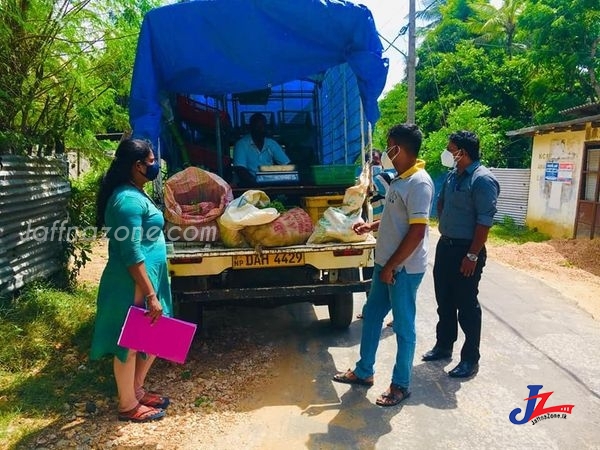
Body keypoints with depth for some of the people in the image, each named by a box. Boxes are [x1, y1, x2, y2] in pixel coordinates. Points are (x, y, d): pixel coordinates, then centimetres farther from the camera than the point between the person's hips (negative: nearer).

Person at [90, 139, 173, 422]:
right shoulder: (129, 199, -20)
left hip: (145, 279, 10)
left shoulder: (133, 194, 11)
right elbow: (131, 253, -24)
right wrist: (151, 295, -22)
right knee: (129, 344, 6)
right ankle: (128, 406, 24)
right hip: (134, 285, -10)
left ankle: (137, 391, 36)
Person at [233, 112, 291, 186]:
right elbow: (240, 170, -13)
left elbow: (287, 164, 6)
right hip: (250, 185, -4)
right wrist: (255, 183, -29)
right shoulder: (241, 144, -2)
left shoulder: (272, 144, 10)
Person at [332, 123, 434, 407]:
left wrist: (392, 266, -19)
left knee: (403, 327, 6)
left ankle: (400, 385, 24)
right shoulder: (400, 179, 9)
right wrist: (371, 226, 15)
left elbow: (417, 232, -24)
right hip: (385, 264, 10)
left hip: (404, 268, -10)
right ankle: (363, 372, 35)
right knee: (371, 316, 18)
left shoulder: (419, 183, -20)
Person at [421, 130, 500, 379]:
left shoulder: (483, 179, -17)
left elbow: (485, 220, -20)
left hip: (466, 250, -8)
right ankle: (443, 345, 34)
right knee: (444, 301, 17)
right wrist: (445, 230, 12)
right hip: (445, 245, 8)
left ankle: (470, 359, 17)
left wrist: (473, 255, -21)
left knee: (466, 305, 3)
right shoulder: (452, 175, 8)